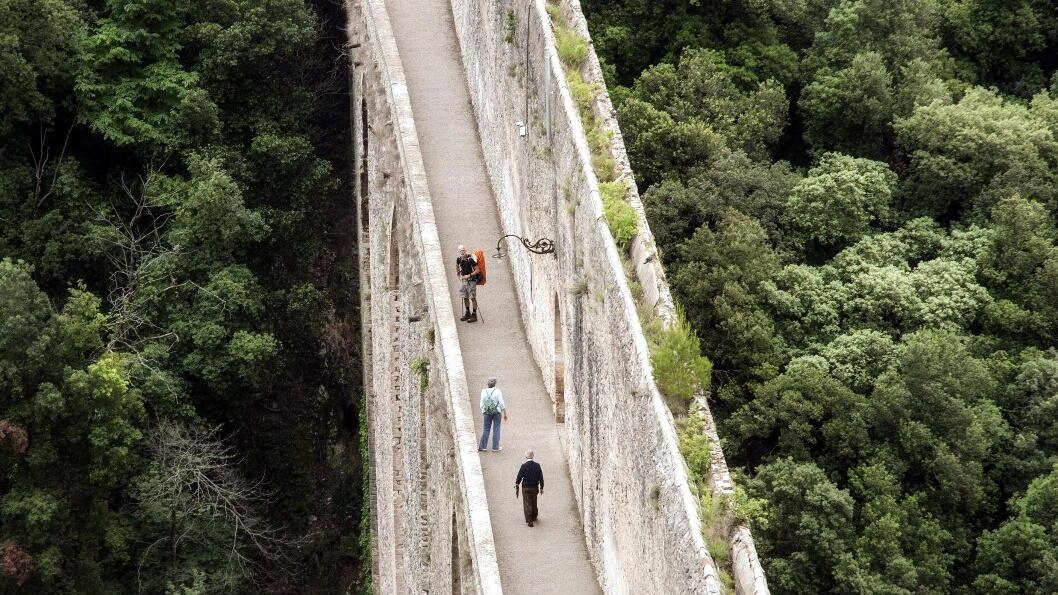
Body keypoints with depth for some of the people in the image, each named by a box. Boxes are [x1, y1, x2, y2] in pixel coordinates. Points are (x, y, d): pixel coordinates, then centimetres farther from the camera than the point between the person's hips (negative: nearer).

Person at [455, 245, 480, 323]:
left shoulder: (471, 259, -19)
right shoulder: (459, 259, 0)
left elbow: (477, 270, -16)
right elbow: (457, 265, 24)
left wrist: (469, 275, -20)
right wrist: (458, 274, 18)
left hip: (471, 280, -7)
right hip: (463, 280, 7)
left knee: (472, 297, -3)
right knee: (465, 297, 12)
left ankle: (474, 315, 2)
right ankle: (467, 314, 24)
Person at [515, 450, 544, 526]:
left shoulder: (523, 466, -15)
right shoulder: (537, 465, -6)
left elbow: (519, 477, -9)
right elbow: (541, 478, 0)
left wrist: (516, 487, 5)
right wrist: (541, 488, 11)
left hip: (526, 488, -3)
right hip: (535, 488, 3)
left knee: (527, 504, 3)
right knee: (534, 503, 20)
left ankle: (529, 521, -1)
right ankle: (534, 518, 35)